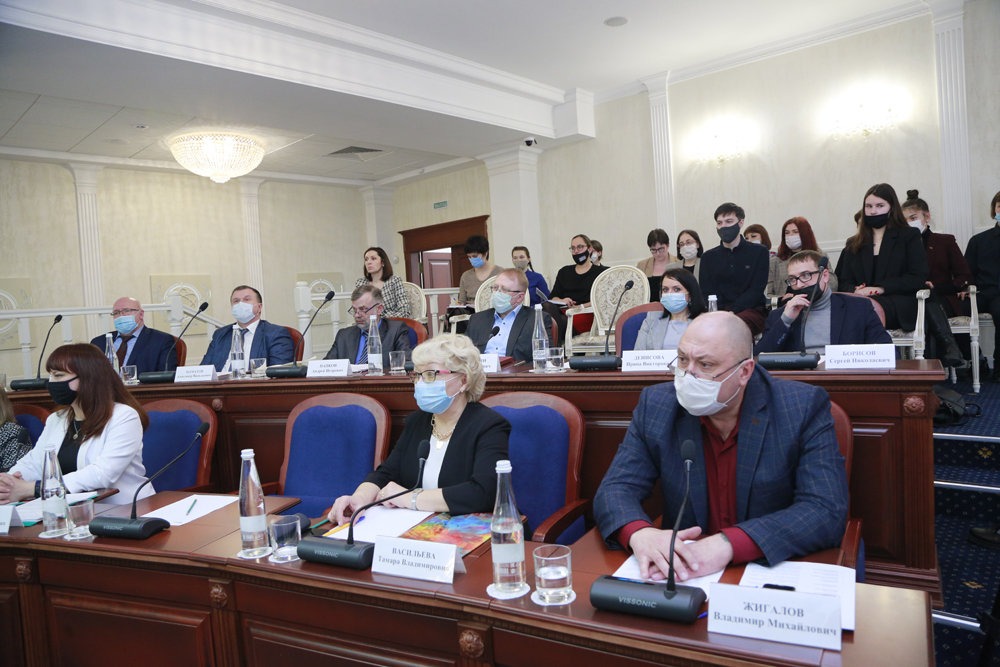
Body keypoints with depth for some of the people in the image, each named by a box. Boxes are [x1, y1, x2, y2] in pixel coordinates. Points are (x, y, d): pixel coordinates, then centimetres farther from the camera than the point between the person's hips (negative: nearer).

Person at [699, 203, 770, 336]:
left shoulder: (759, 252, 11)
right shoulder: (708, 257, 18)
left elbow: (756, 290, 1)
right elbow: (706, 292, 8)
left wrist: (732, 312, -15)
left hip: (751, 311, -2)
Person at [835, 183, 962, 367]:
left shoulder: (909, 236, 15)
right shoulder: (854, 245, 24)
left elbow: (918, 278, 0)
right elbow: (844, 281, 13)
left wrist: (881, 288, -14)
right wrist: (854, 291, -13)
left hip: (901, 307, -1)